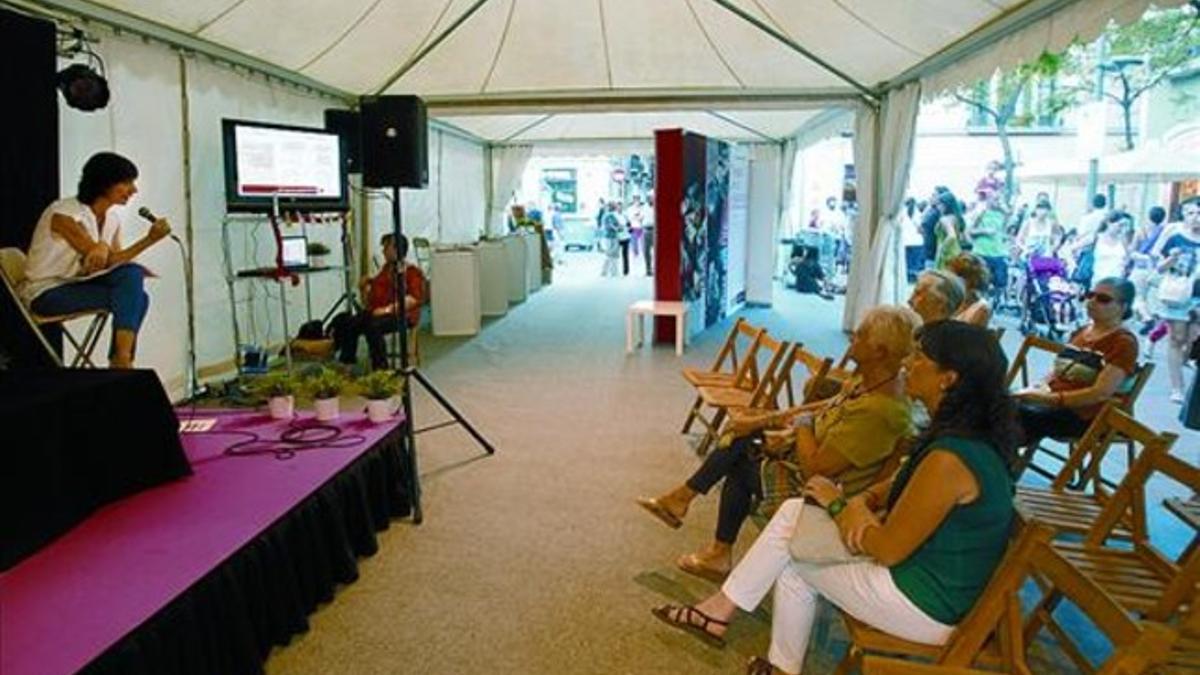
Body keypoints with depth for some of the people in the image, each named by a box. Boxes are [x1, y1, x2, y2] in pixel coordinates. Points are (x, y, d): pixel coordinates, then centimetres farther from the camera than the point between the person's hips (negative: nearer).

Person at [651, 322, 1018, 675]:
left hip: (927, 605, -9)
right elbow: (905, 483, 13)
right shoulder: (969, 432, 1)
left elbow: (888, 550, -24)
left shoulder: (950, 458, -29)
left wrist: (837, 504, -8)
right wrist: (863, 502, -7)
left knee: (791, 551, 2)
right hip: (932, 571, 9)